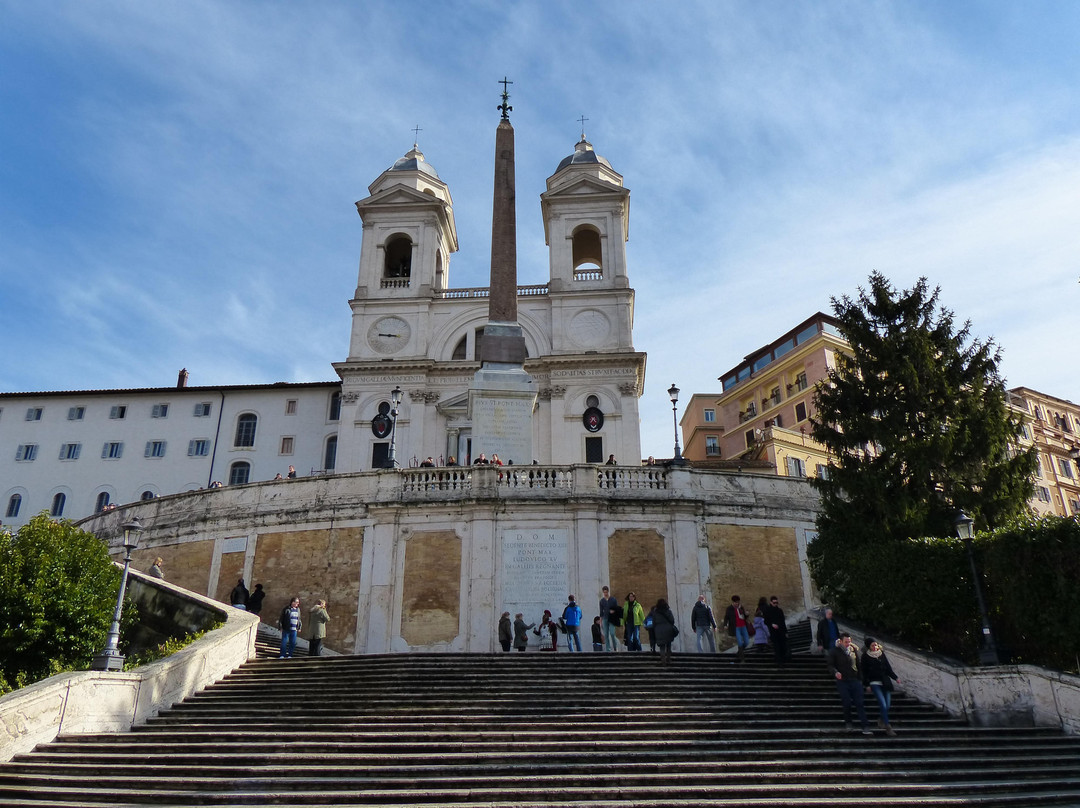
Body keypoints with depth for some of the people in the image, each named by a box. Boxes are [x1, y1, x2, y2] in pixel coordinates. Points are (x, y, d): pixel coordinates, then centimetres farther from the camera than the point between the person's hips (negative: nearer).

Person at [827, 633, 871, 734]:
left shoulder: (854, 649, 9)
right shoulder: (834, 651, -3)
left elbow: (858, 664, 18)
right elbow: (830, 665, -6)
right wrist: (835, 672, -23)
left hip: (855, 680, 3)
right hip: (842, 681, -3)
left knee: (859, 703, -3)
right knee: (847, 703, 0)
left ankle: (865, 727, -4)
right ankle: (848, 723, 20)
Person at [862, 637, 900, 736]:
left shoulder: (882, 654, 9)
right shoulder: (866, 656, -3)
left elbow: (888, 668, 17)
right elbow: (864, 671, -2)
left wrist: (895, 677, 9)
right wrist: (867, 684, -5)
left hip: (885, 682, 5)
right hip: (874, 683, -5)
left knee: (888, 705, 2)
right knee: (883, 705, -12)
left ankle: (881, 719, 28)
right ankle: (888, 727, -4)